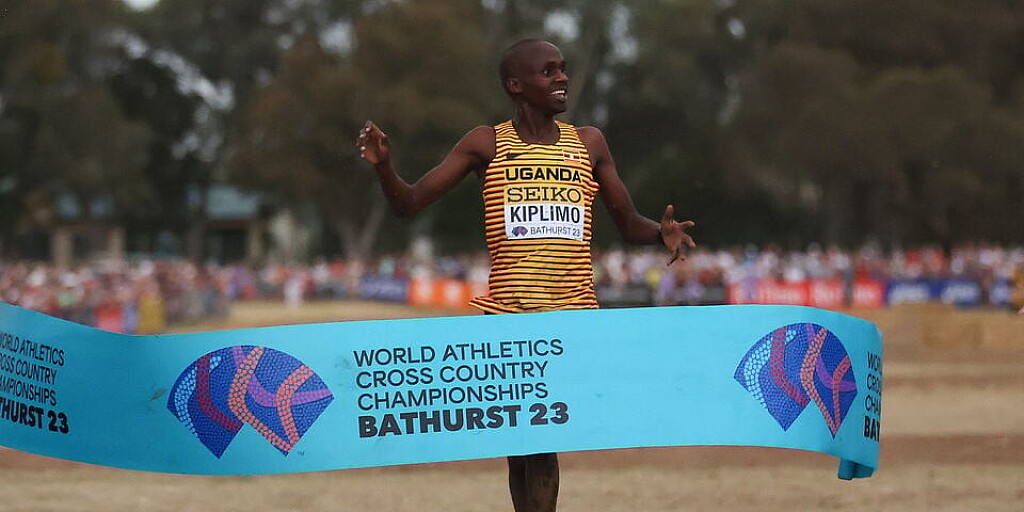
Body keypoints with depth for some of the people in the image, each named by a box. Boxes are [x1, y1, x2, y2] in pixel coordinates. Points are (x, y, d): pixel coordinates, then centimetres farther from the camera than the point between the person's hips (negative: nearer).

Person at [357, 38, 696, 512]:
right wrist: (383, 167, -16)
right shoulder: (486, 145, 5)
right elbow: (409, 204, 4)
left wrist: (662, 233, -6)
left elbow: (628, 223, 17)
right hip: (506, 316, 0)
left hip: (573, 314, 0)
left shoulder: (588, 144, 11)